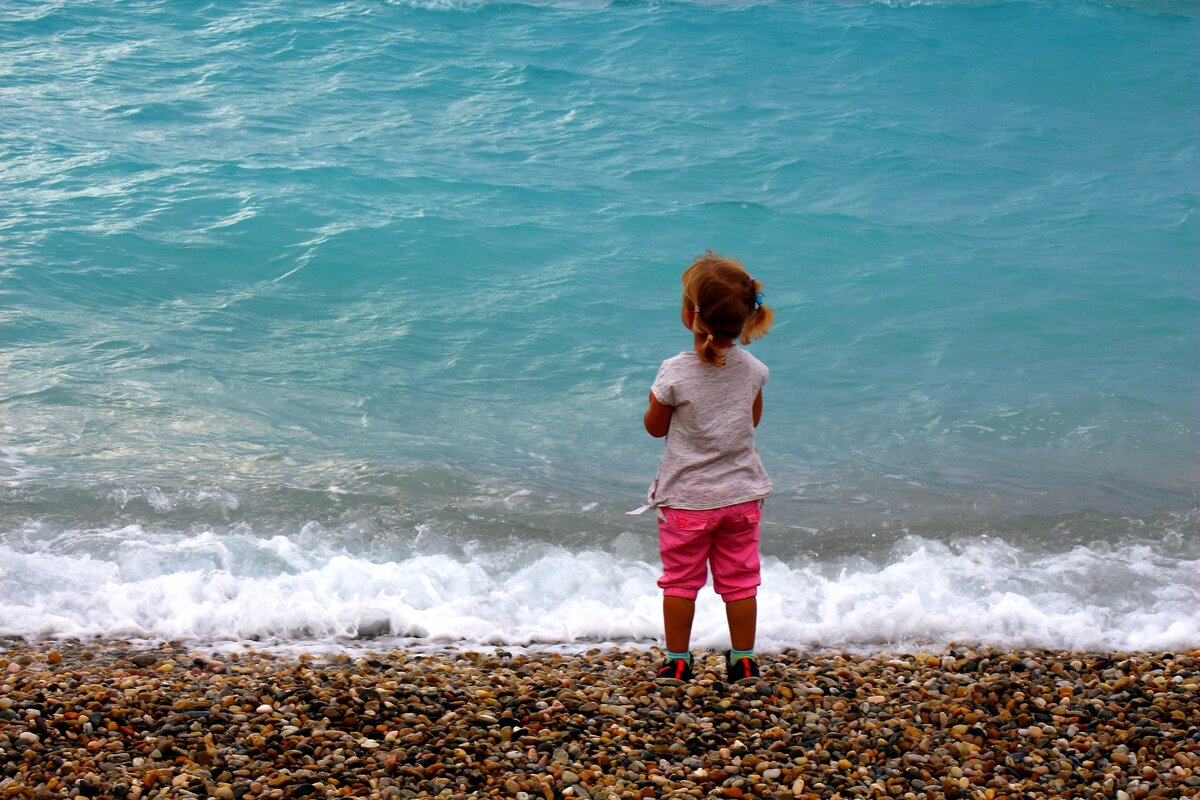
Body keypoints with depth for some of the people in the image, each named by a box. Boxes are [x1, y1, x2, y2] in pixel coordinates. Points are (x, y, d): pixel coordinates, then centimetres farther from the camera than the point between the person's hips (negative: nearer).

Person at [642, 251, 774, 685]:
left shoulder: (675, 373, -20)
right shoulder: (752, 369, -8)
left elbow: (656, 427, -6)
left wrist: (657, 399, 10)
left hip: (686, 499, -3)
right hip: (741, 494, 3)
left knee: (680, 581, 11)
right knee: (739, 580, 13)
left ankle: (677, 661, 17)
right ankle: (743, 661, 21)